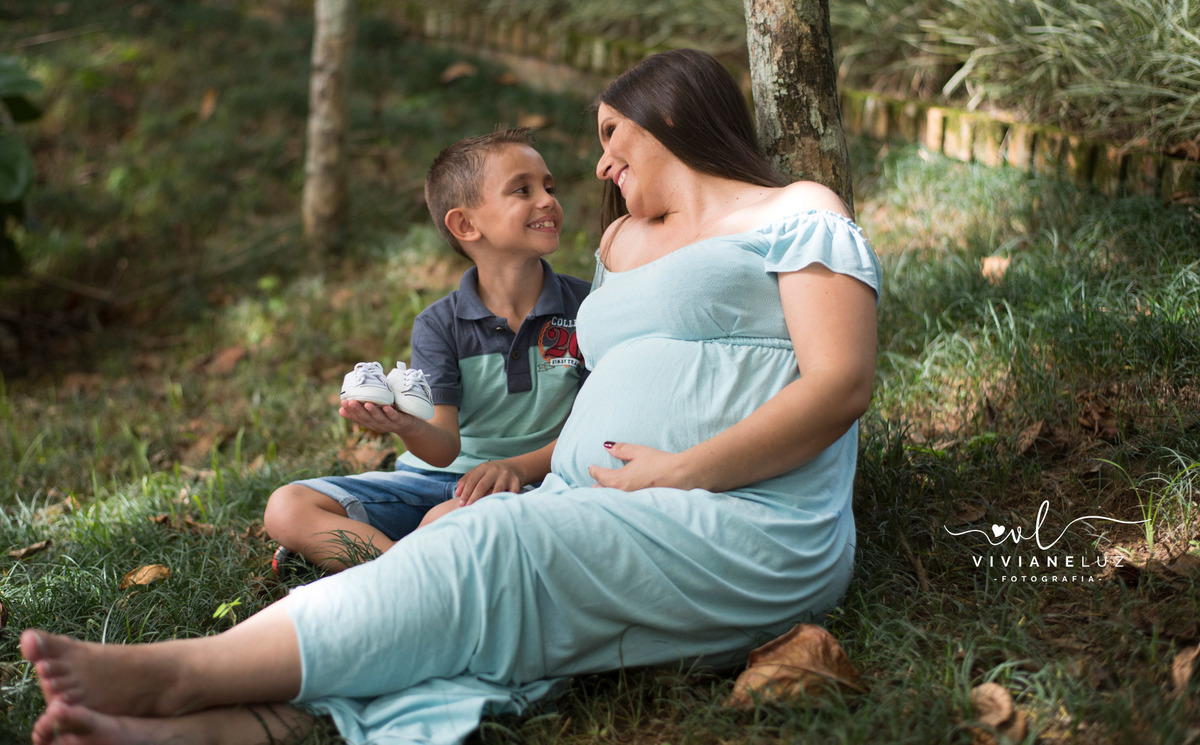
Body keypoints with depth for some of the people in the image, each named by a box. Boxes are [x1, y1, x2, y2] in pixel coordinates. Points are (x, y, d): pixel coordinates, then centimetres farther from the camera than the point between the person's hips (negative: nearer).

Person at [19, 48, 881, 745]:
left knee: (492, 554, -28)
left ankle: (178, 673, -32)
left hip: (745, 530, -6)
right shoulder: (622, 241, 27)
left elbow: (842, 383, -9)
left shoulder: (796, 215, 4)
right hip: (603, 511, 7)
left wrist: (682, 471, -16)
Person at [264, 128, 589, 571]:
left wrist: (518, 466, -22)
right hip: (435, 478, 4)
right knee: (287, 508, -16)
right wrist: (408, 427, -36)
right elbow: (445, 447, -11)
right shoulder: (438, 325, 0)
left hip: (532, 483, -3)